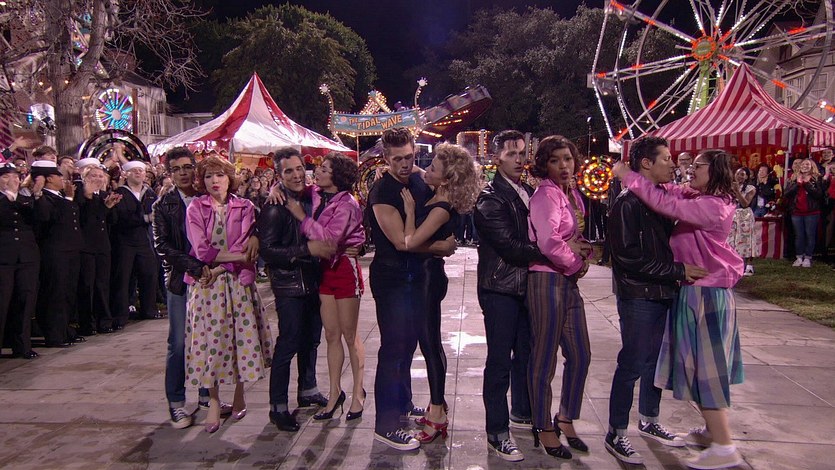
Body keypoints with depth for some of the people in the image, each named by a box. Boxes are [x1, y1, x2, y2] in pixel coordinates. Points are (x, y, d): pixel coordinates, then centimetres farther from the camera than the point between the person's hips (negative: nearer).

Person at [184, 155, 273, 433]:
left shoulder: (244, 208, 5)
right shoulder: (195, 208, 3)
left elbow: (244, 245, -6)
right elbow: (202, 250, -9)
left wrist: (218, 266, -15)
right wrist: (240, 256, -11)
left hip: (238, 282, 1)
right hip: (206, 283, 0)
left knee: (240, 337, 3)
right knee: (210, 340, 1)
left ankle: (239, 394, 22)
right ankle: (213, 402, 13)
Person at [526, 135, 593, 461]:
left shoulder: (571, 195, 13)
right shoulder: (546, 194, -13)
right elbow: (549, 241, -27)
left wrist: (582, 255, 2)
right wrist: (576, 263, -11)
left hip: (569, 281, 9)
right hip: (546, 280, -9)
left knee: (580, 354, 13)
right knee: (544, 358, 4)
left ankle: (566, 419, 31)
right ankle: (544, 428, 19)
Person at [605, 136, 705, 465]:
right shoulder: (628, 202, -14)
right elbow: (629, 256, -21)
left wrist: (679, 273, 4)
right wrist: (678, 271, -17)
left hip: (662, 293, 8)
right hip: (638, 295, -8)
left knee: (656, 360, 17)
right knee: (632, 364, -2)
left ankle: (649, 422, 34)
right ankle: (616, 435, 11)